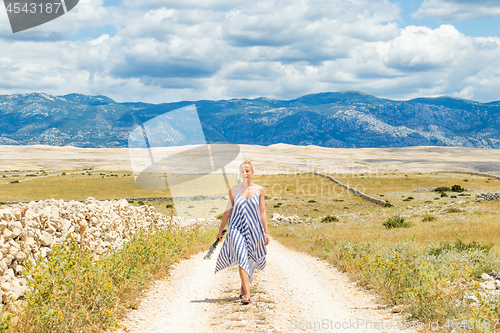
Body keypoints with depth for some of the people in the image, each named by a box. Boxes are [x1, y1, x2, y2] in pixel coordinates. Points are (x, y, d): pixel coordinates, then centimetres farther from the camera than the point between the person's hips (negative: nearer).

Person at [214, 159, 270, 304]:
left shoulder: (259, 190, 3)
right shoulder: (234, 189, 4)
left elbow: (262, 213, 6)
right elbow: (227, 211, 9)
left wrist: (266, 232, 4)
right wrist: (220, 231, 10)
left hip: (254, 230, 1)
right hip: (237, 228, -1)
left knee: (249, 262, 8)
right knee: (241, 259, -17)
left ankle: (243, 290, 29)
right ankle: (247, 294, -21)